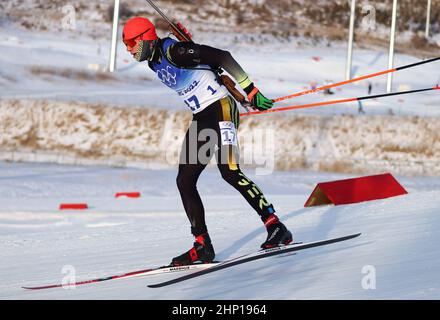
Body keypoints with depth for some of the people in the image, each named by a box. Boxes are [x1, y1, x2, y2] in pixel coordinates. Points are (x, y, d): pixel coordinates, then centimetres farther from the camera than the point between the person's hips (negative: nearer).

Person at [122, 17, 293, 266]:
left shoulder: (173, 51, -18)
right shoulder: (154, 61, 10)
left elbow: (222, 57, -20)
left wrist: (252, 92, -20)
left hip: (221, 109, -10)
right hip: (201, 119, 10)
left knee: (230, 171, -23)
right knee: (185, 181, 3)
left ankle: (276, 228, -20)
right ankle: (203, 247, 6)